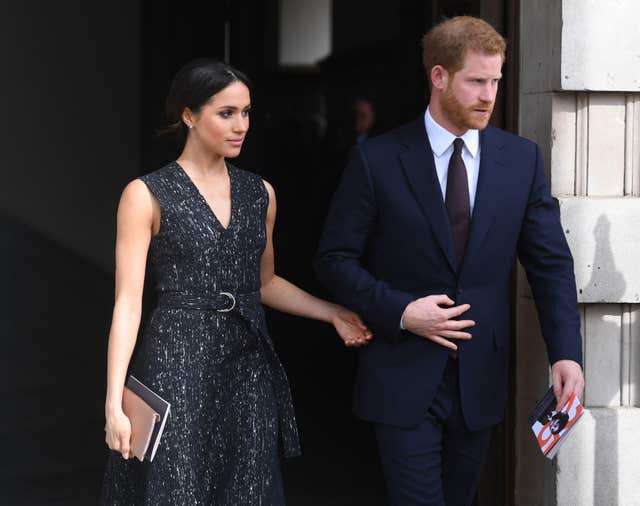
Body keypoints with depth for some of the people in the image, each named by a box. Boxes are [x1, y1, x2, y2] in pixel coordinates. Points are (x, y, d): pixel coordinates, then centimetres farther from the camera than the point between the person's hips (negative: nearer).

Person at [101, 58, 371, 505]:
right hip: (179, 366, -5)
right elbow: (128, 302, -9)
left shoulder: (260, 194, 10)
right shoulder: (147, 196, -5)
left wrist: (333, 314, 7)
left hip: (249, 366, 5)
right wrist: (114, 403, -16)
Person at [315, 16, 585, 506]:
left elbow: (551, 261, 2)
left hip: (480, 378, 3)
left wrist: (566, 352, -10)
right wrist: (399, 311, -16)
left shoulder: (521, 158, 2)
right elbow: (336, 258, -2)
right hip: (404, 379, -3)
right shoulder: (378, 160, -6)